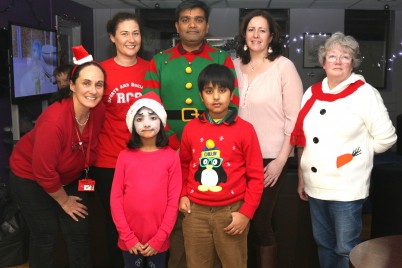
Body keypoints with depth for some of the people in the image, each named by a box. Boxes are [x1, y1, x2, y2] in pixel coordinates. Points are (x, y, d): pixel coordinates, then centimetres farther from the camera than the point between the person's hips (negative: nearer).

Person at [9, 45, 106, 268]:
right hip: (30, 177, -5)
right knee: (46, 235, 2)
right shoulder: (54, 120, -36)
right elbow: (44, 172, -28)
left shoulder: (99, 111, -19)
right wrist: (64, 201, -14)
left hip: (69, 177, 5)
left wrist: (81, 173, 7)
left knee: (79, 232, 5)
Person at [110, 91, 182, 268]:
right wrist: (128, 237, -7)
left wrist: (159, 239, -9)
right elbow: (116, 199, -3)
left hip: (158, 241, -1)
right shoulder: (125, 156, -3)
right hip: (130, 240, 1)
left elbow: (173, 201, -6)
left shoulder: (171, 157, -5)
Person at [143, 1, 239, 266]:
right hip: (171, 153, 1)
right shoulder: (159, 62, 8)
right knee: (175, 215, 10)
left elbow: (231, 107, -5)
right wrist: (175, 144, -12)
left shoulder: (222, 60, 5)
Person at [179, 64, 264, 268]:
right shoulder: (191, 128, 4)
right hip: (195, 212, 3)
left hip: (231, 212, -2)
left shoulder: (244, 129, -5)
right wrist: (182, 194, 4)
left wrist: (246, 213, -8)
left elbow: (256, 176, -4)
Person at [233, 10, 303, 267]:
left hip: (271, 158, -4)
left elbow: (294, 118, -9)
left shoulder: (284, 66, -7)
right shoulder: (235, 66, 6)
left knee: (261, 221, 1)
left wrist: (281, 160, -13)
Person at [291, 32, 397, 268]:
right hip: (315, 186, 5)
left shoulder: (365, 93, -8)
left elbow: (386, 138, -7)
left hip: (347, 188, -5)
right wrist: (302, 178, 13)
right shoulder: (312, 93, 7)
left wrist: (355, 156, -2)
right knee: (323, 244, 19)